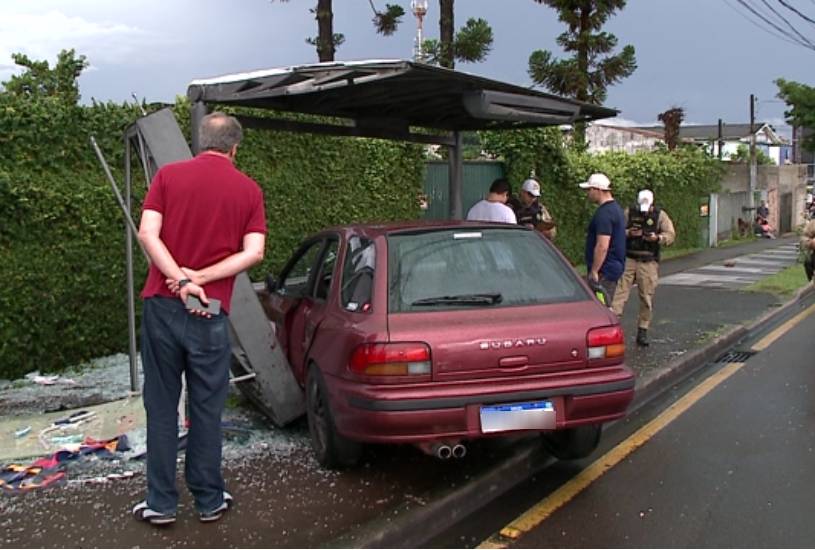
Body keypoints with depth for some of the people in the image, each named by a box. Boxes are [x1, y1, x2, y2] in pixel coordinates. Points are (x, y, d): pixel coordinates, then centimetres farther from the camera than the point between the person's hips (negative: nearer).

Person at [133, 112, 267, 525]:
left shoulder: (169, 175, 4)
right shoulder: (248, 189, 4)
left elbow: (147, 233, -9)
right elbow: (254, 252, -7)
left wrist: (180, 280, -14)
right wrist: (200, 278, -10)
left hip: (162, 305, 1)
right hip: (210, 312, 0)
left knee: (162, 407, 10)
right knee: (207, 410, 10)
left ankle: (161, 503, 18)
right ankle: (209, 501, 20)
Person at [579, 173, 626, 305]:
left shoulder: (604, 213, -19)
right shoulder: (616, 208, 15)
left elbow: (602, 246, -24)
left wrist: (594, 271, -20)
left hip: (604, 269, -10)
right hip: (615, 266, 10)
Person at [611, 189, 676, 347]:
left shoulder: (660, 215, 4)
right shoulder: (629, 213, 5)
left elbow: (671, 235, -1)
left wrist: (658, 238, -20)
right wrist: (628, 233, -15)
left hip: (649, 262, 0)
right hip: (628, 260, 0)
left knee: (647, 297, 4)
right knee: (621, 290, -10)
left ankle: (642, 331, 13)